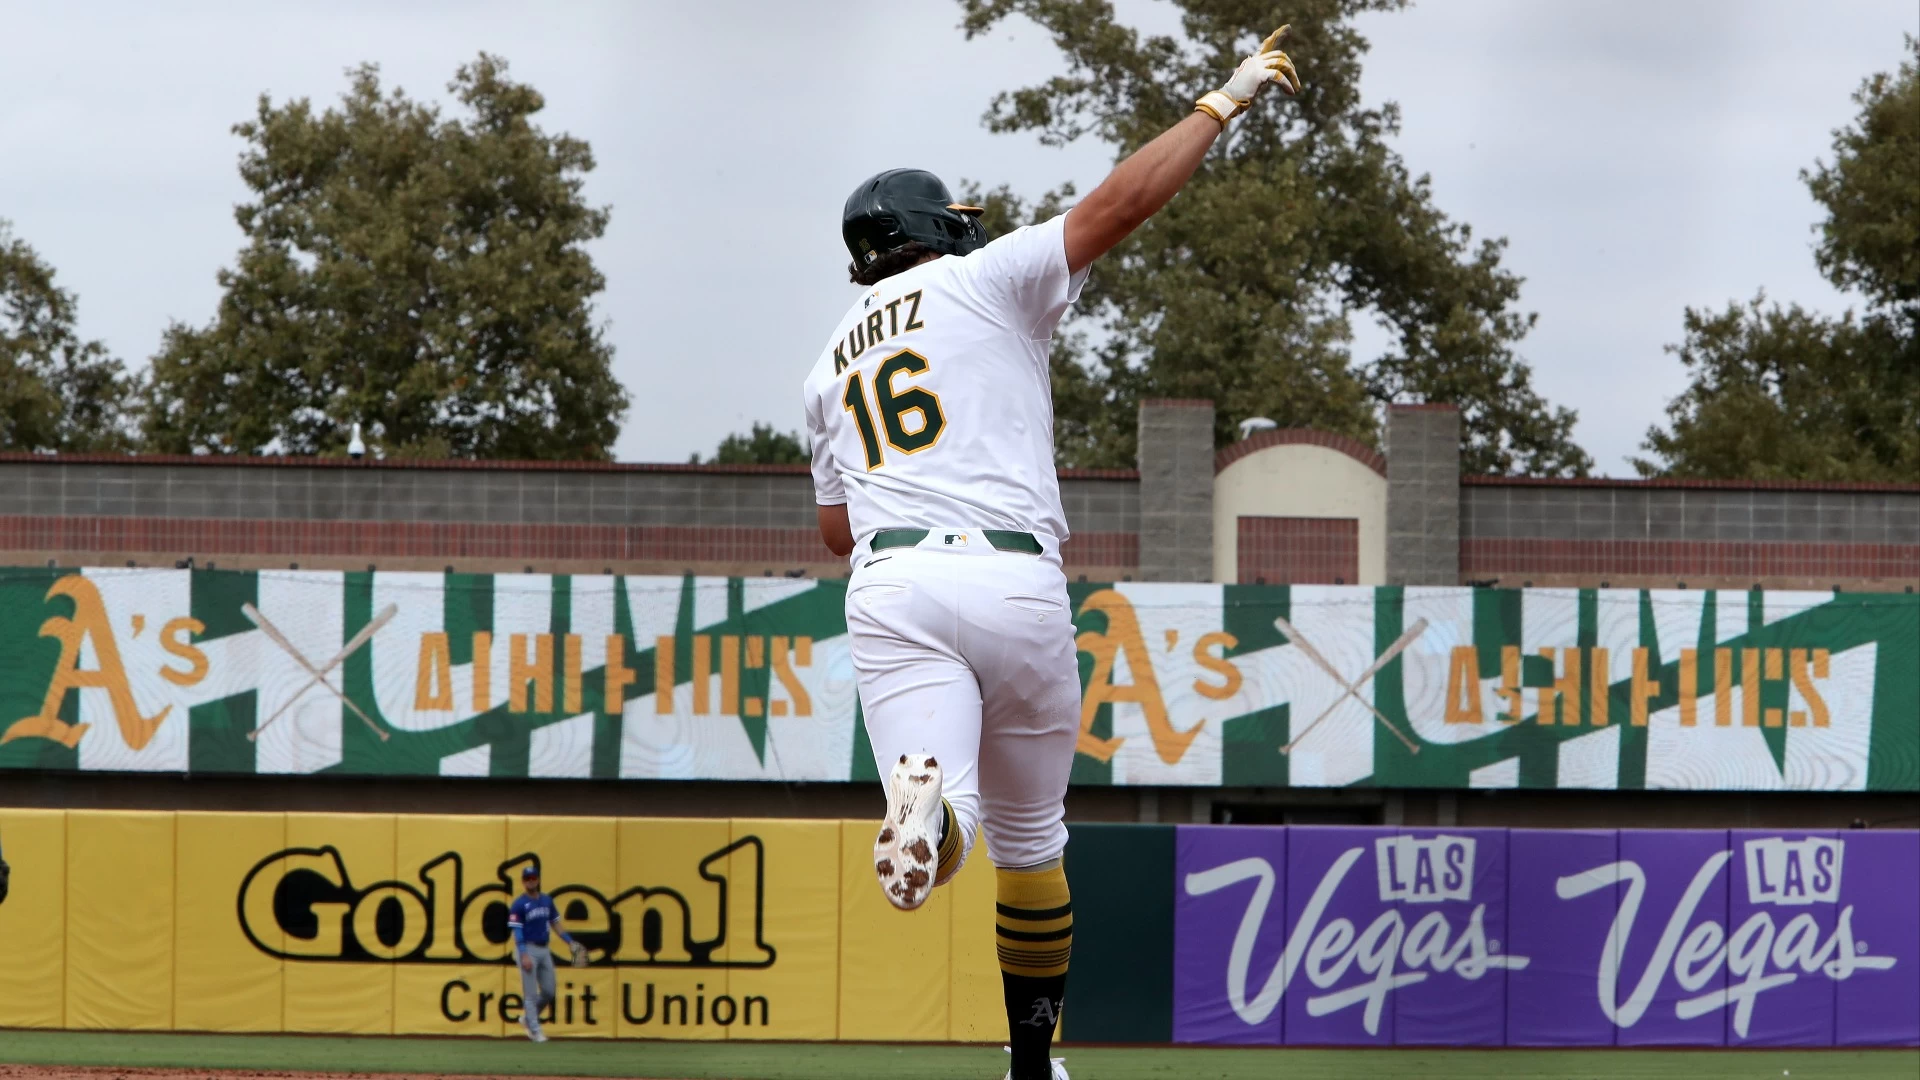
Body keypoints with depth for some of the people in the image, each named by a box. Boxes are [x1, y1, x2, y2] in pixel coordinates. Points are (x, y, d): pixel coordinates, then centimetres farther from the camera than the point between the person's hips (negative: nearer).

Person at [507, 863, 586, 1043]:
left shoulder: (547, 900, 10)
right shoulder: (519, 904, -9)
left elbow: (556, 923, 16)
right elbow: (517, 931, -12)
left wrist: (570, 942, 7)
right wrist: (524, 955, -20)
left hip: (544, 950, 6)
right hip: (528, 949, -6)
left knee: (548, 992, 8)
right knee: (530, 993, -3)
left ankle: (528, 1017, 29)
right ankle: (534, 1030, 1)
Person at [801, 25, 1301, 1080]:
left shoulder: (829, 368, 24)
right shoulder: (985, 280, 10)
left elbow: (835, 529, 28)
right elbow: (1119, 202, 2)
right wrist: (1225, 100, 10)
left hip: (890, 585, 2)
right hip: (1015, 580, -2)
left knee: (941, 831, -16)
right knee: (1029, 842, 16)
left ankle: (925, 799, -53)